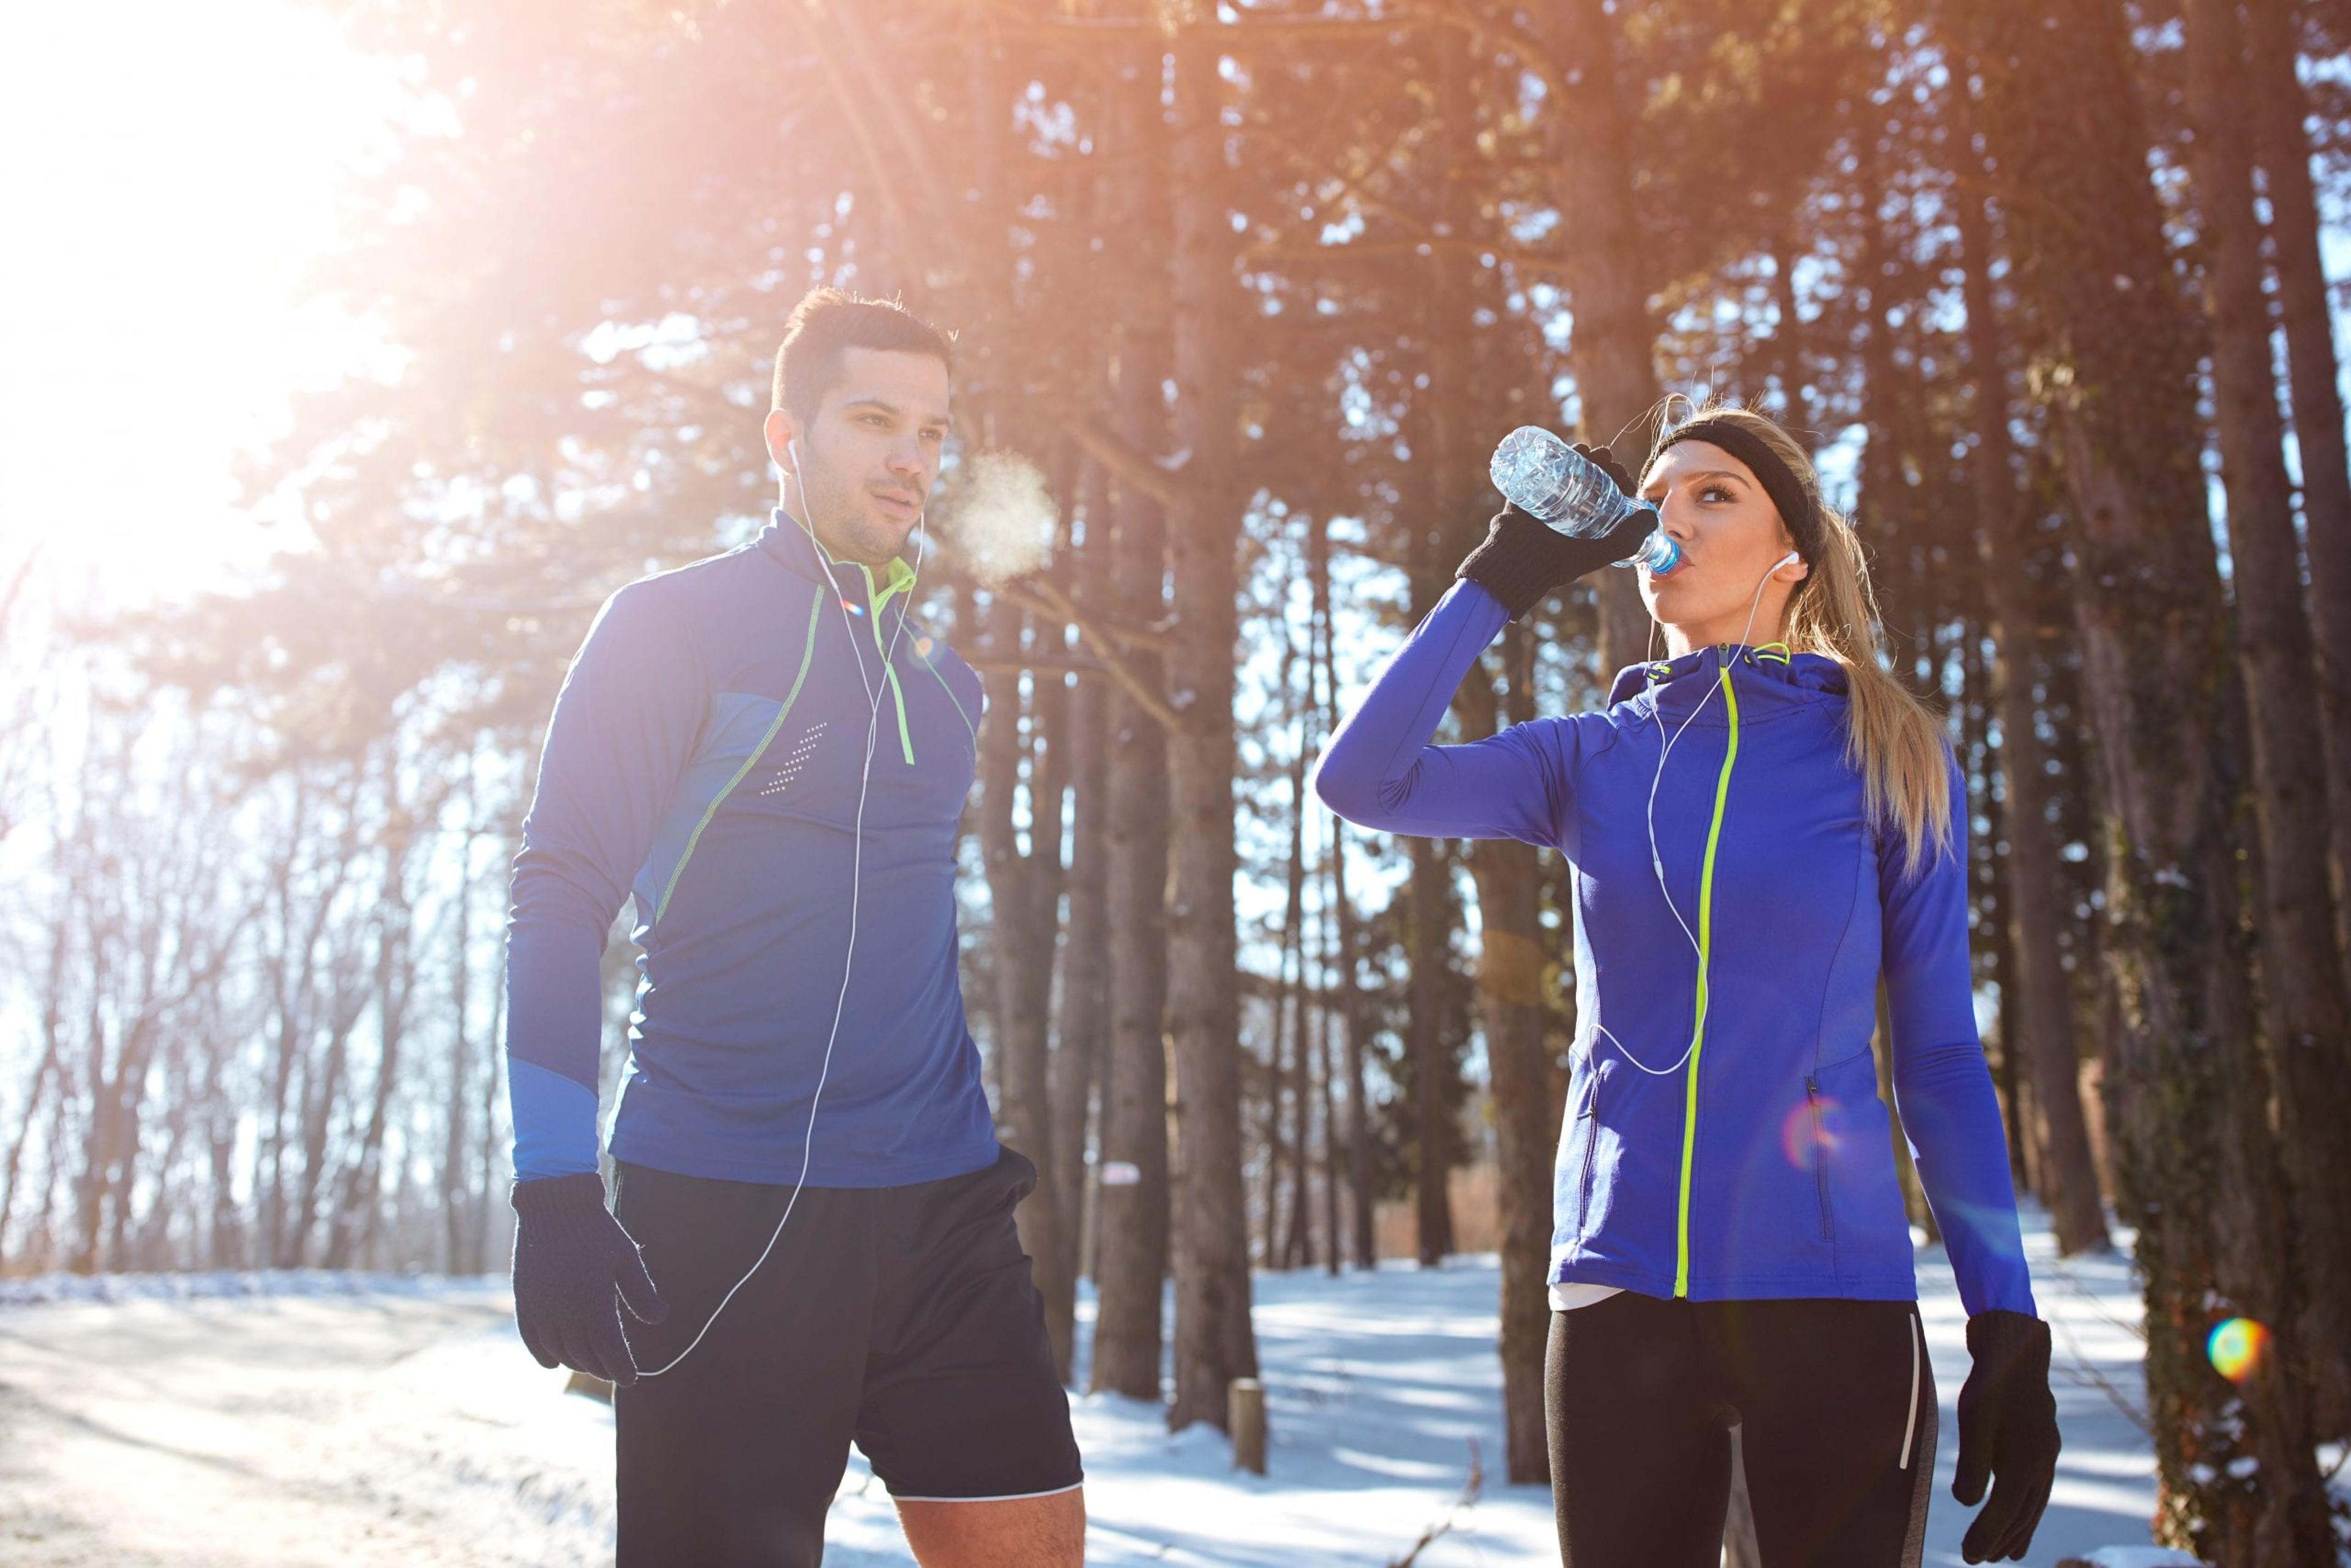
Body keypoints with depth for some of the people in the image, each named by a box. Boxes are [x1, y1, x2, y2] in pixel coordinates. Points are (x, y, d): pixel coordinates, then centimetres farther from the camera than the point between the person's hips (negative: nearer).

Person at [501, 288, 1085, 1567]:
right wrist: (554, 1183, -17)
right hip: (721, 1217, -5)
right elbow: (559, 900, -8)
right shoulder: (674, 624, -2)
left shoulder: (943, 680, 16)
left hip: (940, 1208, 6)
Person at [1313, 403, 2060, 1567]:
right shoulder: (1595, 759, 8)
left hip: (1832, 1296, -2)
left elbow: (1941, 1059, 3)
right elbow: (1361, 781, -7)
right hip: (1620, 1297, 2)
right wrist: (1503, 581, -3)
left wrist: (2009, 1330, -3)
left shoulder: (1889, 760, 3)